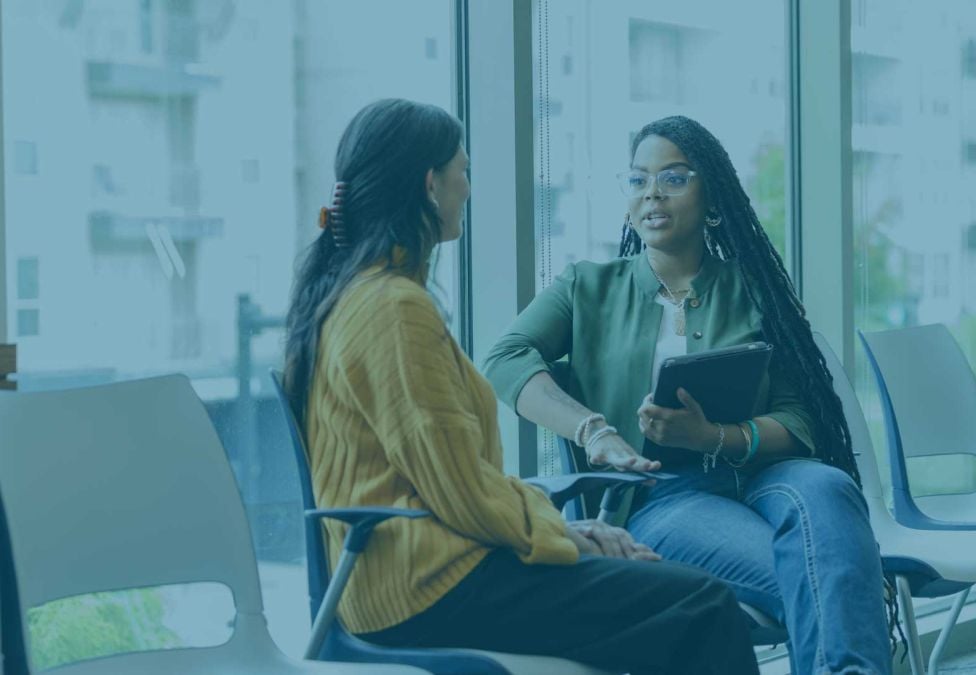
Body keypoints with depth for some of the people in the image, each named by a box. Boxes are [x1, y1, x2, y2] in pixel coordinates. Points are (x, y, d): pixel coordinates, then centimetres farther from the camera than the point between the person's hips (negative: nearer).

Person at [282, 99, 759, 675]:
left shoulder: (343, 294, 15)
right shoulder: (397, 309, -16)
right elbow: (462, 491, -18)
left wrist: (562, 526, 12)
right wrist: (566, 536, -3)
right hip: (430, 585, -10)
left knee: (669, 585, 11)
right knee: (703, 609, -13)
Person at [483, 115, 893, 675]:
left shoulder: (751, 292, 16)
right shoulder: (588, 289, 18)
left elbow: (796, 423, 6)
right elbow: (506, 360, -1)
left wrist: (711, 436, -16)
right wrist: (594, 431, -17)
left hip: (754, 476, 2)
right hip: (657, 497, -2)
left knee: (825, 488, -37)